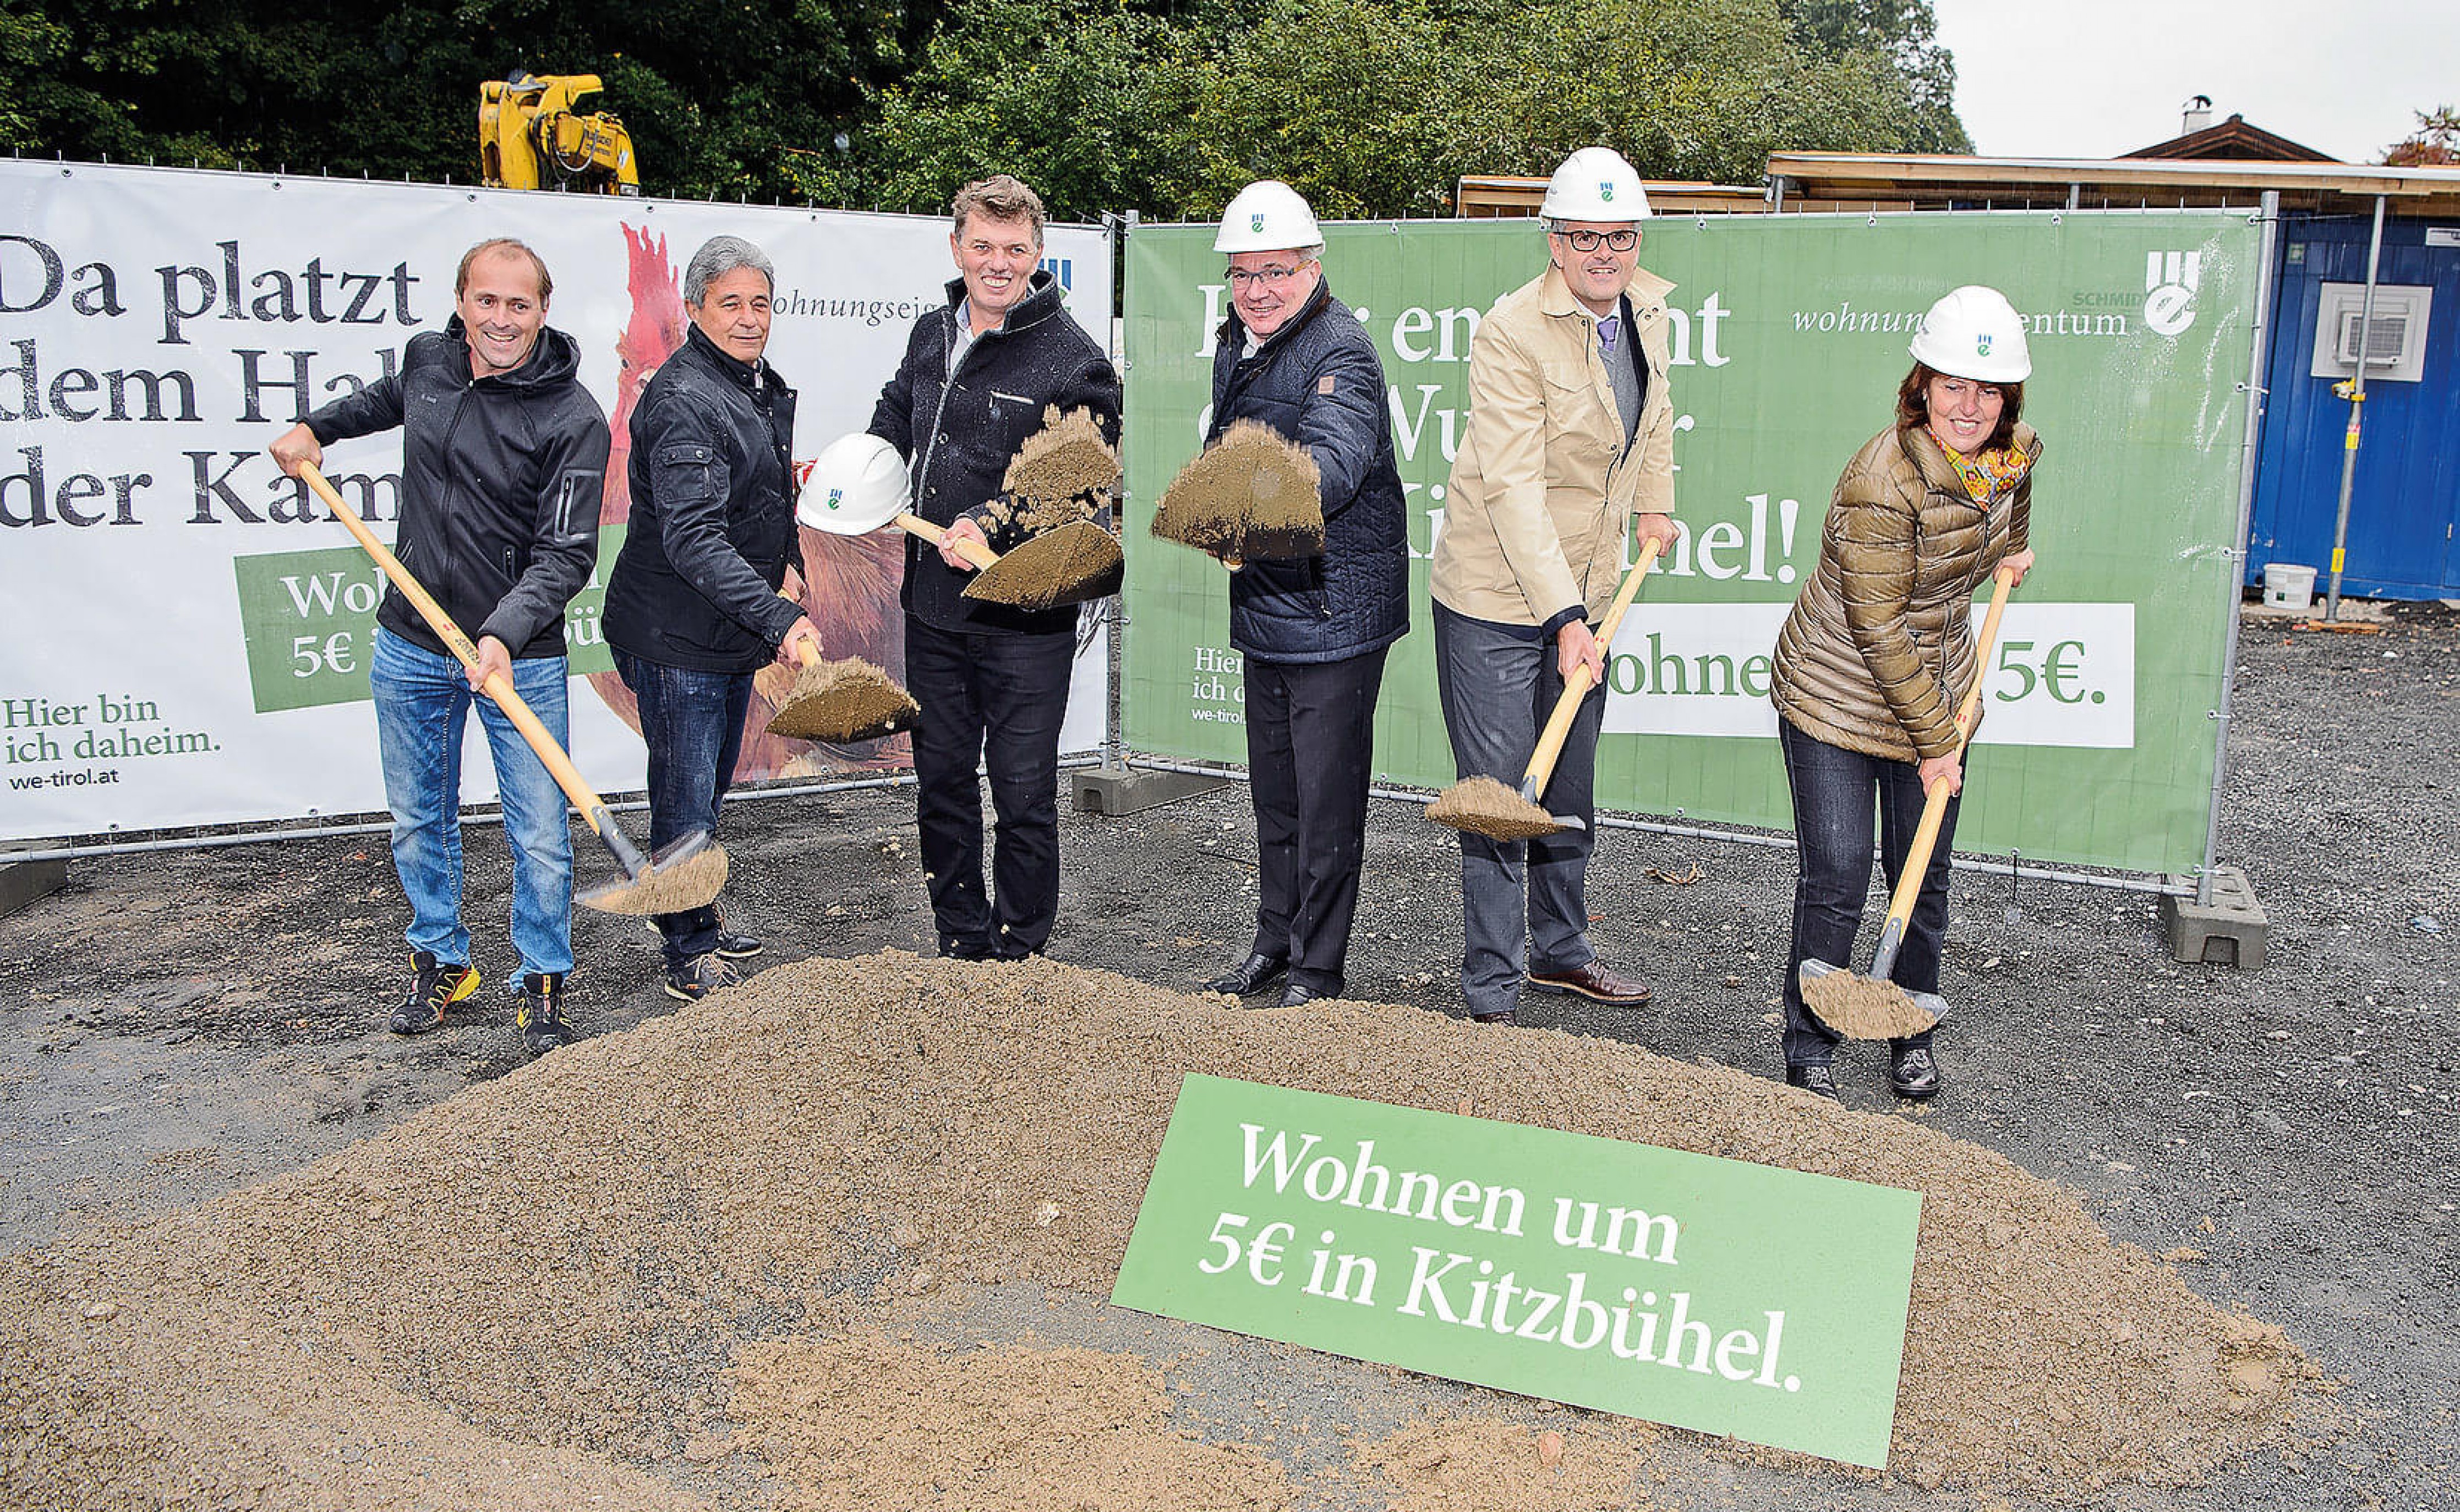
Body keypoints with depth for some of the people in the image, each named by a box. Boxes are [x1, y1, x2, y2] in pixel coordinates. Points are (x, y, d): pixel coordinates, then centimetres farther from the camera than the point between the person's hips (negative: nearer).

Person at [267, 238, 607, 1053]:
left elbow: (565, 555, -18)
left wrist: (504, 634, -30)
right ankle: (440, 961, 35)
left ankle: (543, 984, 19)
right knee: (419, 820, 16)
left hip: (520, 658, -5)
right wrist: (317, 426, 22)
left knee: (540, 838, 0)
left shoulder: (573, 419, -16)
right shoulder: (428, 358, 1)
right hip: (409, 645, 5)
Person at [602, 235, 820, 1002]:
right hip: (677, 637, -9)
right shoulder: (682, 401, -22)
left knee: (711, 787, 22)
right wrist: (779, 618, -38)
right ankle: (688, 955, 14)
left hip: (735, 629, 10)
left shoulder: (764, 386, 10)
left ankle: (695, 920, 39)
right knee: (686, 797, 0)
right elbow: (691, 539, -31)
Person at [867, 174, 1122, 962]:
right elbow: (898, 412, 30)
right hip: (933, 602, 7)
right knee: (941, 780, 14)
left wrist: (994, 527, -23)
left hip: (1026, 612, -6)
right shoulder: (932, 334, 10)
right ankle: (962, 945, 28)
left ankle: (1018, 958, 15)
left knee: (1023, 793, 0)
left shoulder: (1074, 359, -11)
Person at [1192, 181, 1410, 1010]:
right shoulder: (1235, 344, 11)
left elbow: (1336, 458, -35)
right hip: (1264, 601, 9)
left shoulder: (1340, 351, -17)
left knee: (1327, 794, -2)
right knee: (1273, 785, 18)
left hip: (1335, 606, -8)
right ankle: (1274, 942, 32)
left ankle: (1318, 970, 10)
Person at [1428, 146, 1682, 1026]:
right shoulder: (1511, 330, -19)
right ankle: (1491, 994, 7)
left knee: (1571, 788, 18)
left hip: (1584, 592, 7)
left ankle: (1560, 949, 35)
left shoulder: (1647, 306, 3)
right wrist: (1565, 618, -29)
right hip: (1497, 598, -7)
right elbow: (1513, 487, -25)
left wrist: (1654, 503, 23)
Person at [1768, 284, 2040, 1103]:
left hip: (1938, 690, 6)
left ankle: (1912, 1038, 27)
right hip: (1839, 694, -6)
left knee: (1924, 874, 10)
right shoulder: (1883, 484, -27)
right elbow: (1879, 633, -23)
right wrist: (1935, 743, -17)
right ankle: (1809, 1049, 11)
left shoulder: (2013, 452, -6)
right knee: (1836, 879, -6)